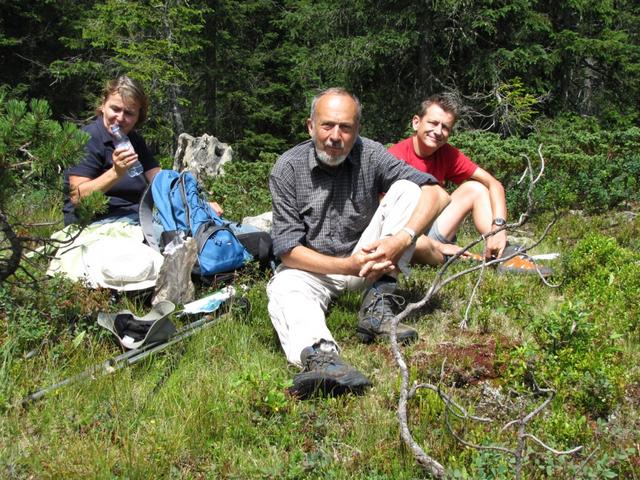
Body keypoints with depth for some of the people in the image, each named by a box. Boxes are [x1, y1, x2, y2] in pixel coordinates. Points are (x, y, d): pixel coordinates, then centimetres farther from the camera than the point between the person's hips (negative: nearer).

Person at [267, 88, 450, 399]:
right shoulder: (287, 169, -13)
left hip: (366, 260, 2)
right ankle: (318, 354, -67)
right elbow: (288, 250, -16)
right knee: (286, 290, -35)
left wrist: (402, 240, -32)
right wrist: (347, 266, -30)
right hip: (312, 267, -2)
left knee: (406, 190, -16)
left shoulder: (370, 155, -9)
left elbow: (437, 194, -14)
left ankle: (376, 308, -23)